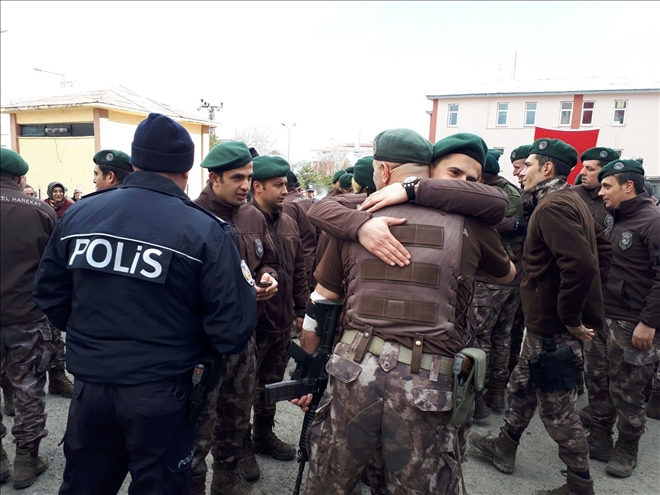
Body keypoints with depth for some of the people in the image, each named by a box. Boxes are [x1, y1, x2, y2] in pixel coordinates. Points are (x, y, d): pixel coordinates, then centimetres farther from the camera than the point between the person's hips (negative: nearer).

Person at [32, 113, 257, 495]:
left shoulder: (78, 214, -4)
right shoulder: (205, 231, -17)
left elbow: (50, 294, 6)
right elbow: (233, 328, -18)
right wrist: (194, 352, 3)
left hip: (88, 386, 4)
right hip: (160, 393, -4)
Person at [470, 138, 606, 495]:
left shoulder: (553, 205, -20)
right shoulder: (568, 201, 13)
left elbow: (580, 265, -33)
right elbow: (583, 258, 19)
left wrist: (570, 318, -21)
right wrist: (573, 316, 18)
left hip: (552, 330, -10)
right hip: (546, 323, 10)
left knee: (557, 407, 5)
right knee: (521, 387, 22)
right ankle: (504, 448, 40)